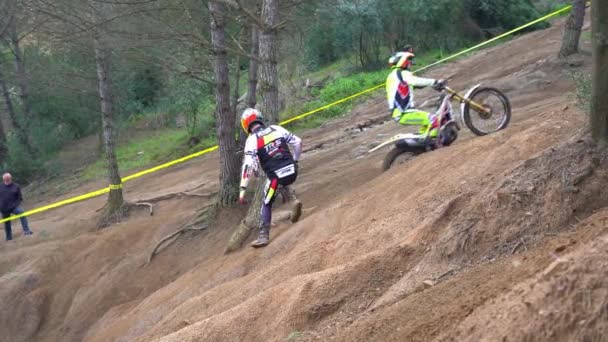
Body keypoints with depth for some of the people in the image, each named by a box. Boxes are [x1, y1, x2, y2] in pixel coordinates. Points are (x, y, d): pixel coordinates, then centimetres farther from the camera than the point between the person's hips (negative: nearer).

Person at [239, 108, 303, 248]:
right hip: (292, 171, 4)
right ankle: (293, 201, 13)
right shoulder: (276, 129, 7)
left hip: (277, 176, -4)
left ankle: (264, 236, 16)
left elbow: (248, 165, -14)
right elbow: (298, 142, 7)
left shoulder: (252, 139, -5)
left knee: (266, 205, 16)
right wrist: (295, 160, 24)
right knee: (283, 183, 38)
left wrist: (242, 189, -12)